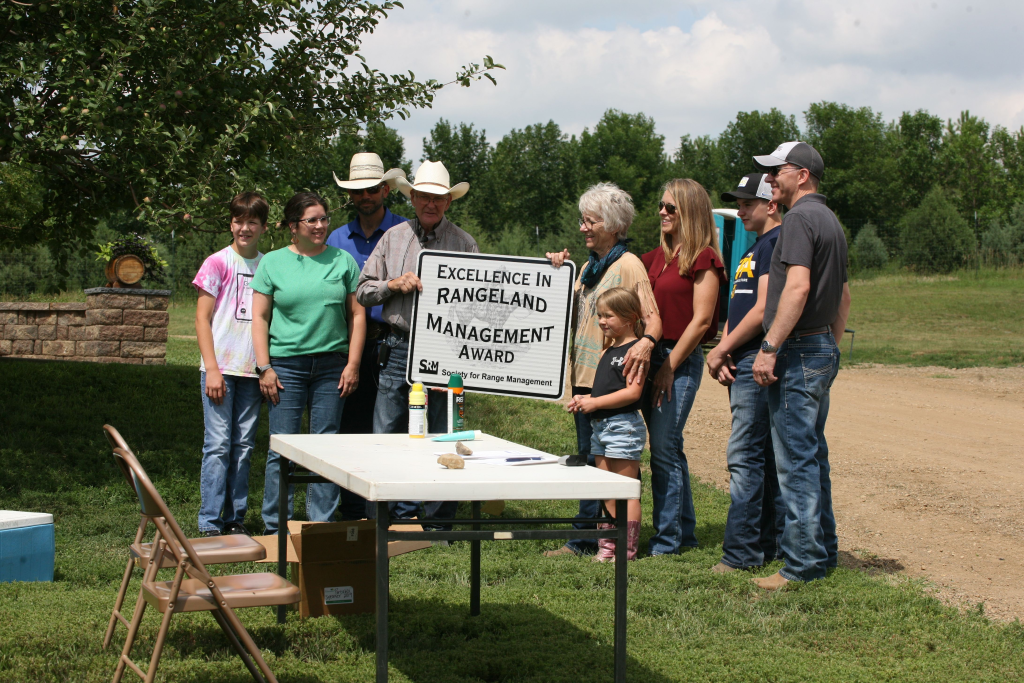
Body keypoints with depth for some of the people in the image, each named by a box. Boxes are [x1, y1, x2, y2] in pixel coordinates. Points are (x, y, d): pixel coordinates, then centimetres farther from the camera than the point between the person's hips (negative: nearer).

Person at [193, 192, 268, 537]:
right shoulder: (218, 263, -1)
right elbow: (202, 319, -2)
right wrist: (212, 368, -9)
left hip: (253, 370, 3)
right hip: (221, 368, -3)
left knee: (243, 446, 6)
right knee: (218, 445, -5)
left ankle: (235, 519, 13)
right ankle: (210, 524, -1)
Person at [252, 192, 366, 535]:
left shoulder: (343, 261, 10)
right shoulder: (273, 262, 6)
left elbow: (357, 314, 9)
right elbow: (260, 317, 4)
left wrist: (352, 364, 1)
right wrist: (264, 368, -4)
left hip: (331, 365, 2)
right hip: (286, 364, -2)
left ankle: (321, 523, 11)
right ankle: (275, 526, 4)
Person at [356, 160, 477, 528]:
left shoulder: (464, 243, 5)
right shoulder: (393, 238, 11)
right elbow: (363, 291, 11)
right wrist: (394, 284, -7)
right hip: (398, 348, 2)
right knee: (387, 434, 0)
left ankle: (437, 521, 11)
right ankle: (401, 514, 11)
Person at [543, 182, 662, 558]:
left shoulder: (629, 265, -8)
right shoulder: (588, 267, 18)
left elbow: (653, 317, -15)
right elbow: (569, 312, 21)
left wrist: (646, 341, -36)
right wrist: (559, 273, 8)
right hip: (584, 373, 9)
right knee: (588, 456, 11)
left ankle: (585, 538, -2)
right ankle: (583, 539, 15)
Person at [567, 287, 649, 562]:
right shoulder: (608, 352, 17)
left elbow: (632, 392, -20)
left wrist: (595, 402, -18)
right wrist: (584, 399, 8)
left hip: (624, 425, -9)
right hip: (600, 426, 9)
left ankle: (627, 549, 0)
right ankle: (607, 546, 15)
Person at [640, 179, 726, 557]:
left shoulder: (704, 259, -9)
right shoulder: (658, 256, 14)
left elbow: (701, 320, -12)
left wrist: (669, 366, -13)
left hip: (681, 360, -8)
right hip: (651, 355, 8)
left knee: (664, 449, -7)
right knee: (667, 448, 11)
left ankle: (668, 539, -1)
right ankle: (685, 531, 20)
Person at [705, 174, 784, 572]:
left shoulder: (777, 242, -10)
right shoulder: (754, 249, 22)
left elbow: (763, 310, -18)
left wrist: (720, 351, -11)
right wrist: (724, 352, 4)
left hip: (759, 360, -10)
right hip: (742, 363, 10)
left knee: (745, 456, -11)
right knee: (766, 457, 12)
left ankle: (742, 552, -10)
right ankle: (770, 544, 17)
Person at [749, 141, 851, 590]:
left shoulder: (801, 218, -13)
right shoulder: (830, 221, 18)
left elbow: (798, 287, -24)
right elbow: (843, 295, 23)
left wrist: (769, 347, -24)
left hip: (798, 351, -10)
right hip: (823, 350, 10)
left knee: (795, 459, -8)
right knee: (812, 455, 15)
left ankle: (802, 563, -6)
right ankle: (823, 552, 20)